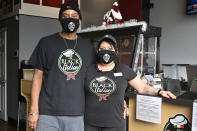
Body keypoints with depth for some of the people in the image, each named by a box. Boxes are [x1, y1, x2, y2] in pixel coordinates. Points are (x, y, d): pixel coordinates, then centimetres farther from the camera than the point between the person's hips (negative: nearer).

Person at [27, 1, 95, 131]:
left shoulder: (89, 47, 10)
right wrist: (34, 110, -2)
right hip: (48, 114, -1)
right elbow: (38, 76, 3)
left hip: (77, 115, 2)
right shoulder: (46, 43, 4)